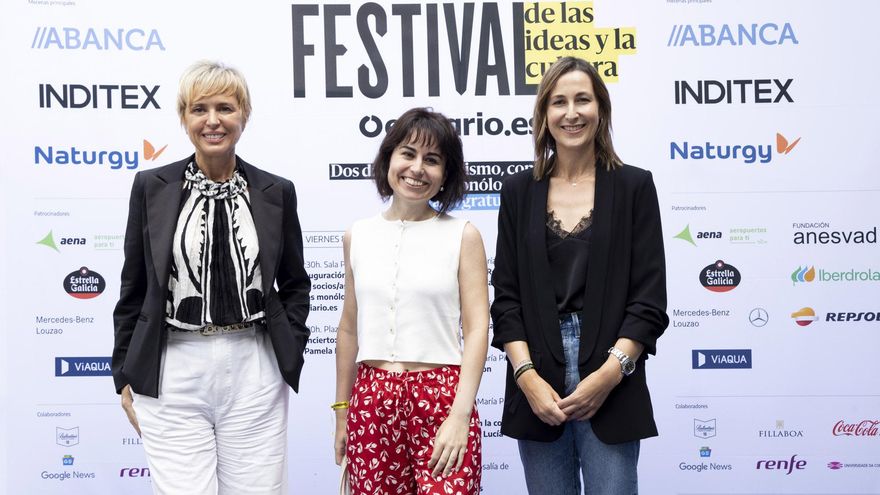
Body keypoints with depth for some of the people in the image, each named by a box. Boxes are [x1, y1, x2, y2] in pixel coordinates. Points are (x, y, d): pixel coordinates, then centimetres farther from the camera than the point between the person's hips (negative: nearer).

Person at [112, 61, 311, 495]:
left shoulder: (276, 192, 5)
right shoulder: (151, 187, 3)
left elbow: (295, 283, 14)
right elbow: (133, 288, 7)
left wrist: (290, 350, 2)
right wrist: (126, 377, 5)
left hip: (253, 369, 1)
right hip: (173, 373, -1)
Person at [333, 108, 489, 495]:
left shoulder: (462, 235, -1)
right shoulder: (358, 236, 8)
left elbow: (477, 328, -5)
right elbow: (349, 328, 13)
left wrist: (460, 415, -13)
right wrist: (341, 412, 14)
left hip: (442, 396, -3)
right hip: (371, 401, 3)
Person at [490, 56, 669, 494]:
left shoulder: (633, 186, 3)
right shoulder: (520, 190, 8)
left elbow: (649, 297, -2)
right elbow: (506, 294, 4)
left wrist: (609, 373, -12)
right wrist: (527, 377, -8)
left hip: (610, 388, -2)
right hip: (537, 383, 2)